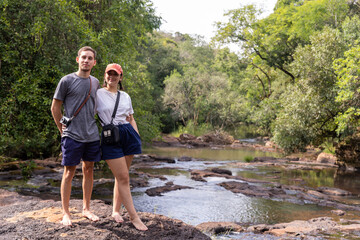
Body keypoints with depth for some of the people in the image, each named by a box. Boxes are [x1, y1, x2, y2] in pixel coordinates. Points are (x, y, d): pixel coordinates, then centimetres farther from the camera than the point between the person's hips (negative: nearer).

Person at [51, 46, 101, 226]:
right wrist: (63, 130, 1)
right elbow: (55, 107, 0)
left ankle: (86, 209, 22)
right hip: (72, 135, -5)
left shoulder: (95, 83, 11)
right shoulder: (67, 81, -4)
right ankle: (65, 213, 9)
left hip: (92, 135, 5)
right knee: (69, 171, -1)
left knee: (89, 170, 10)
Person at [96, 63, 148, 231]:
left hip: (128, 134, 5)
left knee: (121, 177, 7)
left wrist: (137, 138, 9)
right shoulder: (97, 94, 3)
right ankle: (134, 217, -1)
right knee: (123, 178, -6)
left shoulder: (125, 96, 16)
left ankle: (115, 211, 20)